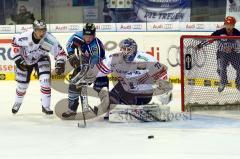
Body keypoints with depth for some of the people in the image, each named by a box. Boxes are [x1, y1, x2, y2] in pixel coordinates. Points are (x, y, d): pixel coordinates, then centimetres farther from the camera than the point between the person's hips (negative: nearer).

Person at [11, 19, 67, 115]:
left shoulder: (49, 40, -32)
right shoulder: (25, 37, -33)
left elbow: (60, 52, -21)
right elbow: (15, 43, -12)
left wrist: (60, 64, -35)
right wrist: (18, 59, -15)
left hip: (41, 59, 0)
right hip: (25, 59, 0)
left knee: (45, 80, -20)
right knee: (22, 84, 7)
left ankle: (45, 106, -7)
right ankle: (18, 102, 39)